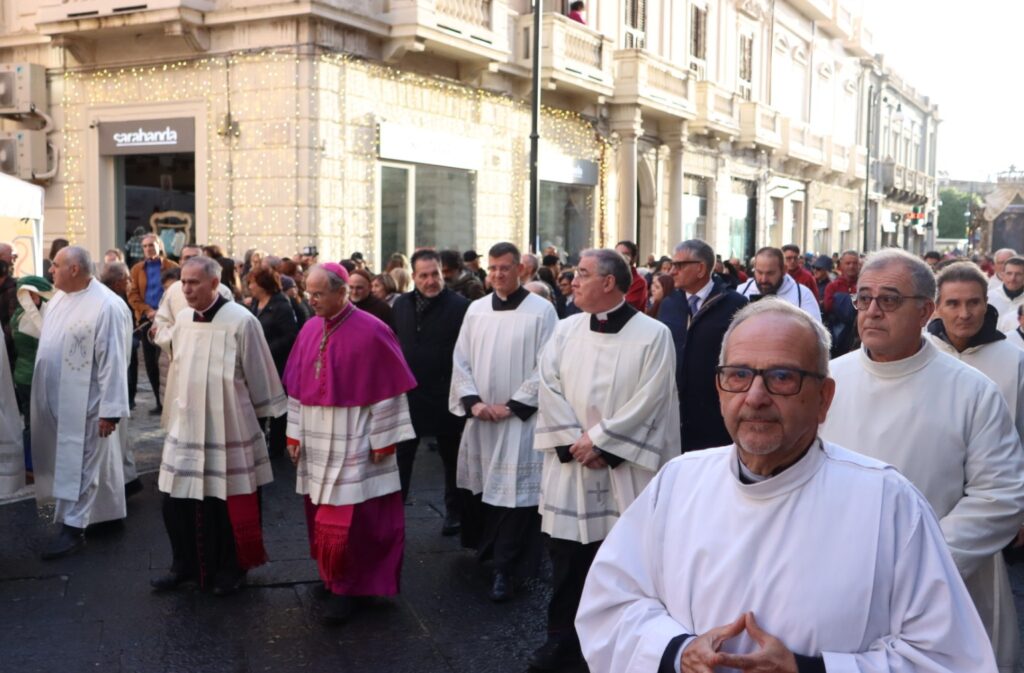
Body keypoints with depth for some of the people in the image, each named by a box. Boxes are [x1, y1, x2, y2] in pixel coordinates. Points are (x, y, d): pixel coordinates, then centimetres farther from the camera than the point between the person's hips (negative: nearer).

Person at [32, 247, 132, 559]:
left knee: (79, 464, 1)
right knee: (64, 460, 16)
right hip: (56, 399, 9)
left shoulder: (107, 306, -19)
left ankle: (73, 527, 10)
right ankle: (96, 514, 29)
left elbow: (113, 362, -19)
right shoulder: (58, 298, 8)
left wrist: (110, 410, -19)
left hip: (84, 404, -8)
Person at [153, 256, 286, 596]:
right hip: (186, 425, 5)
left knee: (226, 504, 6)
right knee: (176, 500, 9)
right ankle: (184, 565, 28)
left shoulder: (241, 321, -14)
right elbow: (177, 370, 14)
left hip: (227, 429, -5)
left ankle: (230, 569, 25)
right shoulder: (182, 319, 3)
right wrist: (176, 411, 17)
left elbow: (259, 375, -7)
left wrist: (261, 417, -1)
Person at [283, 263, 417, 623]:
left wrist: (383, 441, -13)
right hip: (316, 442, 6)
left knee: (347, 519, -2)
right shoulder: (309, 330, 5)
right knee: (323, 516, 14)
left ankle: (346, 589, 12)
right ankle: (332, 577, 31)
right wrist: (295, 432, 8)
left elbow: (387, 390, -12)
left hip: (353, 444, -6)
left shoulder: (371, 331, -13)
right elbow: (297, 386, 10)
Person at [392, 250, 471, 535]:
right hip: (407, 394, 4)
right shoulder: (401, 305, 4)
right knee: (401, 456, 8)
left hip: (445, 396, -3)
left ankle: (455, 512, 27)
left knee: (451, 456, 12)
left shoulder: (460, 306, -12)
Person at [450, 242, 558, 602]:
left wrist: (512, 405, -13)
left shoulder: (541, 310, -6)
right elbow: (461, 360, 8)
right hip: (480, 418, 5)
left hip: (521, 419, -4)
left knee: (514, 492, -3)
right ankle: (488, 549, 32)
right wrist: (473, 402, -7)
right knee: (482, 487, 13)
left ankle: (505, 569, 5)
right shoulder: (476, 309, 7)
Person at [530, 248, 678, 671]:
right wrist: (576, 443, -8)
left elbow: (647, 401, -12)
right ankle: (563, 637, 24)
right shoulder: (566, 330, 7)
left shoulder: (653, 334, -7)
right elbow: (549, 388, 2)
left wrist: (598, 440, -12)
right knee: (567, 556, 10)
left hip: (624, 466, -4)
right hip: (570, 462, 4)